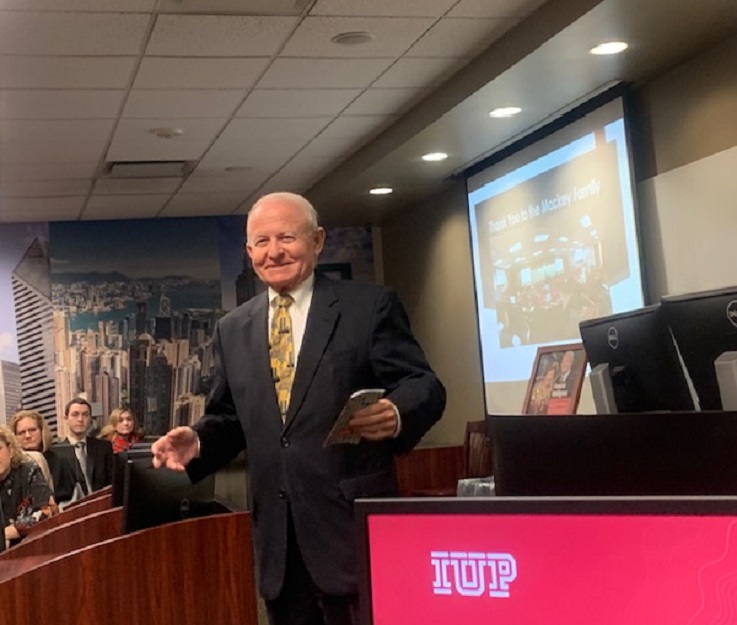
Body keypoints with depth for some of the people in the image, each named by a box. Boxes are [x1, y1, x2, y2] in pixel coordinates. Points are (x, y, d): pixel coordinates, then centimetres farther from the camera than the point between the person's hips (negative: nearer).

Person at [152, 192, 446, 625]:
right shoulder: (232, 330, 13)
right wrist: (199, 440, -4)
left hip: (355, 523, -4)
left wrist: (396, 414, -28)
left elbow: (424, 386, -6)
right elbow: (231, 417, 17)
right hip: (277, 533, 5)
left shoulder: (371, 306, -1)